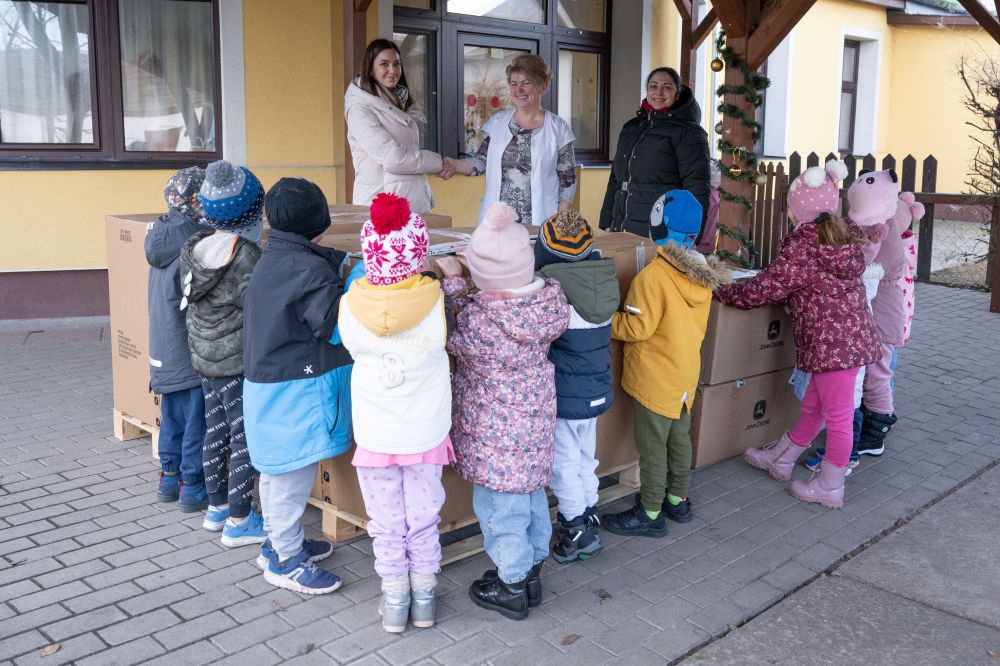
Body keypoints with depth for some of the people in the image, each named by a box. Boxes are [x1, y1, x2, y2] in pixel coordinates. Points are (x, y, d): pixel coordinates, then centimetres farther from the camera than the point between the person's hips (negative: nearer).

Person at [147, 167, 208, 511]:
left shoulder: (163, 236, 6)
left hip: (164, 351, 9)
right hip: (191, 354, -9)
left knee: (173, 417, 20)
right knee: (197, 420, 3)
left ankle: (170, 477, 32)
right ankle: (193, 487, 12)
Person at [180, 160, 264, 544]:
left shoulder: (193, 248, 2)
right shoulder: (246, 256, -21)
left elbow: (188, 299, 11)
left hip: (204, 356, 8)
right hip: (240, 360, -8)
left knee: (216, 431, 19)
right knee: (246, 439, 2)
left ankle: (217, 507, 33)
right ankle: (238, 522, 10)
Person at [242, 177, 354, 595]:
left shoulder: (271, 260, 8)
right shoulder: (308, 268, -21)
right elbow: (334, 325, -21)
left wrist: (336, 265, -1)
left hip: (268, 383, 10)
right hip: (296, 389, -10)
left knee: (278, 469, 22)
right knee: (295, 472, 3)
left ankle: (277, 542, 38)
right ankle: (286, 561, 15)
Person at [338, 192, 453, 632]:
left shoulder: (350, 305, -17)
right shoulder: (436, 302, -20)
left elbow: (353, 349, -2)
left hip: (374, 434, 0)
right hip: (425, 432, 0)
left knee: (386, 522, 17)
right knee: (423, 519, 17)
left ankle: (394, 602, 30)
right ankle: (424, 598, 32)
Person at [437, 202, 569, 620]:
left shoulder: (478, 320, -29)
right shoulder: (549, 299, -12)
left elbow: (453, 334, -8)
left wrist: (453, 281, -1)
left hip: (496, 429, -7)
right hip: (535, 418, 7)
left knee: (499, 505, 10)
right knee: (531, 495, 22)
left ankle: (512, 587, 24)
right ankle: (531, 571, 39)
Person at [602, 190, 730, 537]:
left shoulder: (652, 277, -23)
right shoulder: (703, 273, -1)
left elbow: (636, 328, -19)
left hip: (655, 377, -7)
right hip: (687, 372, 8)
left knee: (652, 445, 3)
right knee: (680, 437, 20)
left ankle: (650, 514, 14)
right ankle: (678, 500, 34)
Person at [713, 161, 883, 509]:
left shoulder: (801, 249, -19)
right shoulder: (844, 237, 7)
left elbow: (761, 290, -15)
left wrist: (720, 291, -1)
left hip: (831, 343, -9)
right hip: (853, 335, 9)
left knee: (837, 415, 3)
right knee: (813, 404, 21)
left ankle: (829, 487, 17)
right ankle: (780, 457, 38)